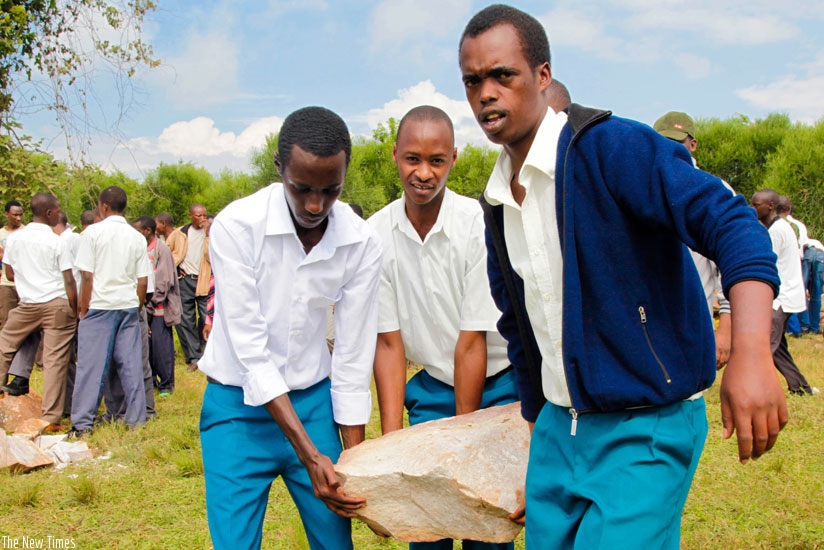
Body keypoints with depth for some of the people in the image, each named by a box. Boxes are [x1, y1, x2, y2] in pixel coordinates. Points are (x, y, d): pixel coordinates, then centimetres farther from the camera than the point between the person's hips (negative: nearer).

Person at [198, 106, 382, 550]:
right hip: (239, 405, -2)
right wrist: (309, 455, -23)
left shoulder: (362, 244, -11)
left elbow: (353, 359, -6)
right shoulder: (237, 226, -19)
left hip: (313, 403, 3)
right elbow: (250, 351, -21)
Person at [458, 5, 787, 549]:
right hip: (558, 425, 7)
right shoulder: (498, 203, 9)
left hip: (648, 428, -7)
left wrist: (750, 356, -40)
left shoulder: (611, 147, -15)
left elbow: (732, 224, -26)